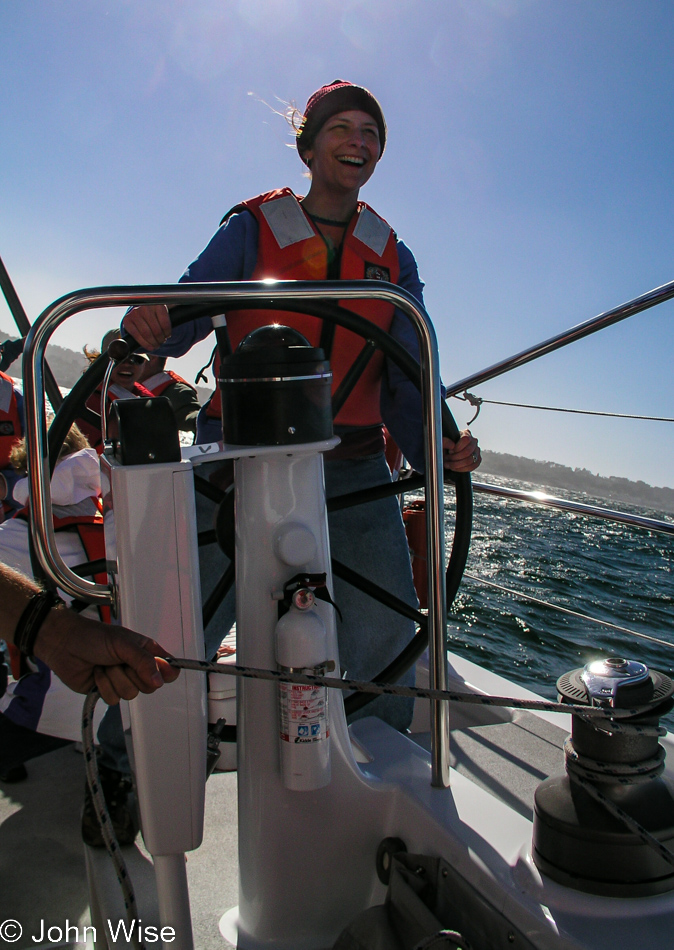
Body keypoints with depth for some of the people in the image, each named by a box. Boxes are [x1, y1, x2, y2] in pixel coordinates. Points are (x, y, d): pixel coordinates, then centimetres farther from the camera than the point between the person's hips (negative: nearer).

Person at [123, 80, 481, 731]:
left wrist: (431, 444, -19)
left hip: (352, 465, 3)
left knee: (386, 631, -4)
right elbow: (188, 307, -10)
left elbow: (408, 375, 2)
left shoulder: (393, 258, 12)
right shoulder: (251, 229, 4)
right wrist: (148, 326, -36)